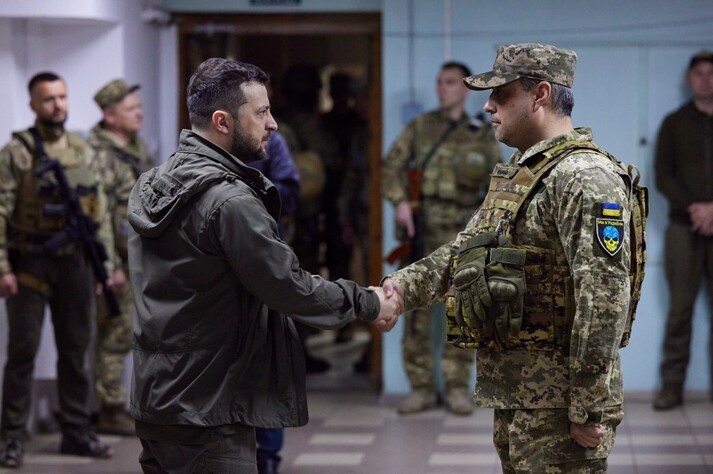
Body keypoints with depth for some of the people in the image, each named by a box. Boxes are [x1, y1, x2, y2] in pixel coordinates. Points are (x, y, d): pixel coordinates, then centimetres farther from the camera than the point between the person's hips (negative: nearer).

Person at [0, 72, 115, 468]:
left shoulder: (84, 153, 10)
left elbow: (99, 211, 15)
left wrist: (104, 261, 11)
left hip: (75, 264, 5)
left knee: (75, 351, 10)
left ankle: (76, 432, 19)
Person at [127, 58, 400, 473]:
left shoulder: (153, 184, 9)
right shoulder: (230, 201, -19)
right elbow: (290, 288, -16)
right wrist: (369, 303, -2)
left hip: (156, 399, 9)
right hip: (206, 413, -9)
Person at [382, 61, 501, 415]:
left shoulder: (482, 135, 10)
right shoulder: (419, 127, 9)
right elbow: (392, 167, 3)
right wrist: (400, 201, -12)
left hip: (461, 237, 0)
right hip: (421, 232, 0)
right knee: (416, 310, 1)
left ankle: (458, 388, 8)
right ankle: (421, 387, 8)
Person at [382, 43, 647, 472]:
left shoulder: (585, 178, -17)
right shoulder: (516, 174, 16)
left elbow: (604, 299, -23)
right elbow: (465, 251, 19)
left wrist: (589, 409, -24)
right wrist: (406, 285, 0)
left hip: (558, 400, -10)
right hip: (513, 389, 10)